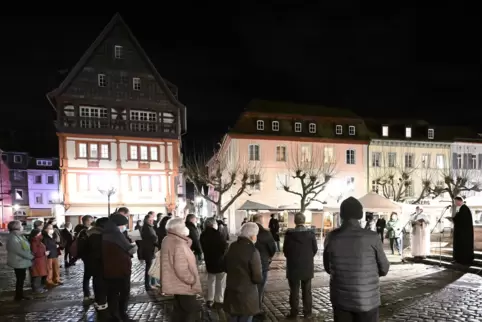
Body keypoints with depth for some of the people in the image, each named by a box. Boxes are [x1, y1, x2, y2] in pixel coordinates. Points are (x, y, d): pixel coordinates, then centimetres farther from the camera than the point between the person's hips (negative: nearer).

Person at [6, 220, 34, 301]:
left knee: (22, 279, 17)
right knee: (20, 279, 3)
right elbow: (20, 251, -24)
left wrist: (30, 255, 2)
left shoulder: (20, 236, 6)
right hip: (18, 263, -9)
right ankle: (18, 296, 17)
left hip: (22, 262, 9)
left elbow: (26, 247, 15)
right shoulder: (12, 239, -24)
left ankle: (20, 294, 29)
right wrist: (31, 256, -12)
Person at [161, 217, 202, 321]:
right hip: (184, 284, -10)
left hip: (176, 283, 10)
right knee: (192, 309, 1)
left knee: (179, 309, 21)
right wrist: (192, 280, -15)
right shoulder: (178, 243, -25)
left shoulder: (168, 240, 5)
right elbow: (181, 269, -29)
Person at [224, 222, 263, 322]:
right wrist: (259, 278, 1)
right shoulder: (252, 251, -20)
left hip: (231, 294, 6)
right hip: (246, 296, -6)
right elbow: (258, 278, -20)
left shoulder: (232, 247, 1)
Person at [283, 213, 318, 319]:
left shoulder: (289, 233, -13)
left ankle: (294, 312, 14)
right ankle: (307, 312, 20)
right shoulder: (311, 233, -9)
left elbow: (285, 250, -6)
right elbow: (315, 249, -2)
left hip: (293, 266, -1)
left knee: (294, 290, 8)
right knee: (307, 290, 13)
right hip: (307, 267, 2)